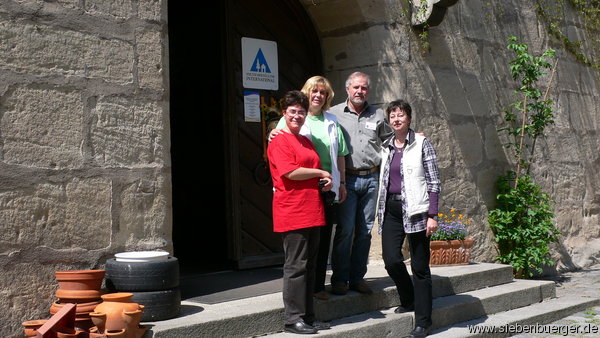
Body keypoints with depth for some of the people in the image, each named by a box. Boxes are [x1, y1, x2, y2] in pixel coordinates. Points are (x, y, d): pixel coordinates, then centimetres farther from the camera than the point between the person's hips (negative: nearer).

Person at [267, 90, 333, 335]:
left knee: (309, 264, 12)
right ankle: (293, 319, 2)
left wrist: (326, 181, 10)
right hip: (292, 212, -9)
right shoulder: (279, 142, -6)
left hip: (312, 211, 9)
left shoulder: (307, 142, 20)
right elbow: (290, 172, -18)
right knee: (296, 265, -5)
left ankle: (307, 315, 20)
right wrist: (321, 173, -8)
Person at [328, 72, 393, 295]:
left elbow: (390, 140, 26)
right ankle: (339, 280, 4)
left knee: (365, 230, 6)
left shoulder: (377, 115, 13)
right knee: (345, 230, -6)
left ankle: (357, 278, 16)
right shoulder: (334, 114, 4)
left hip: (371, 178, 3)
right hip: (347, 178, -3)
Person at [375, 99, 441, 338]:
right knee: (391, 260, -6)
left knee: (419, 266, 0)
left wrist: (432, 215, -12)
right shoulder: (386, 147, 13)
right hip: (391, 209, 4)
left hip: (414, 210, -4)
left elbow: (434, 182, -4)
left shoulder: (421, 144, -2)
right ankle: (408, 300, 23)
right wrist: (381, 211, 13)